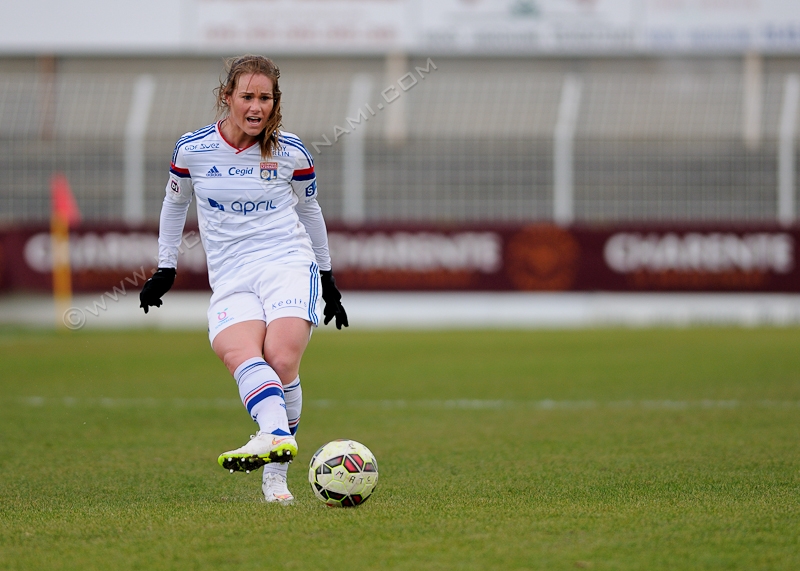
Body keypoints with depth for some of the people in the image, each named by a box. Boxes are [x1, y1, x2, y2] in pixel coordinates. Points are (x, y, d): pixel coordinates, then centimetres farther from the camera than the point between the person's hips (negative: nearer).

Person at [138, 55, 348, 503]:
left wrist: (328, 278, 27)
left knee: (282, 362, -24)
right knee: (239, 353, -31)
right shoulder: (193, 149, 4)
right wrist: (166, 268, 24)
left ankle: (276, 475, -17)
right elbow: (175, 203, 22)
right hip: (231, 280, 0)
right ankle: (277, 437, -53)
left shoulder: (291, 153, 4)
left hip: (289, 264, 0)